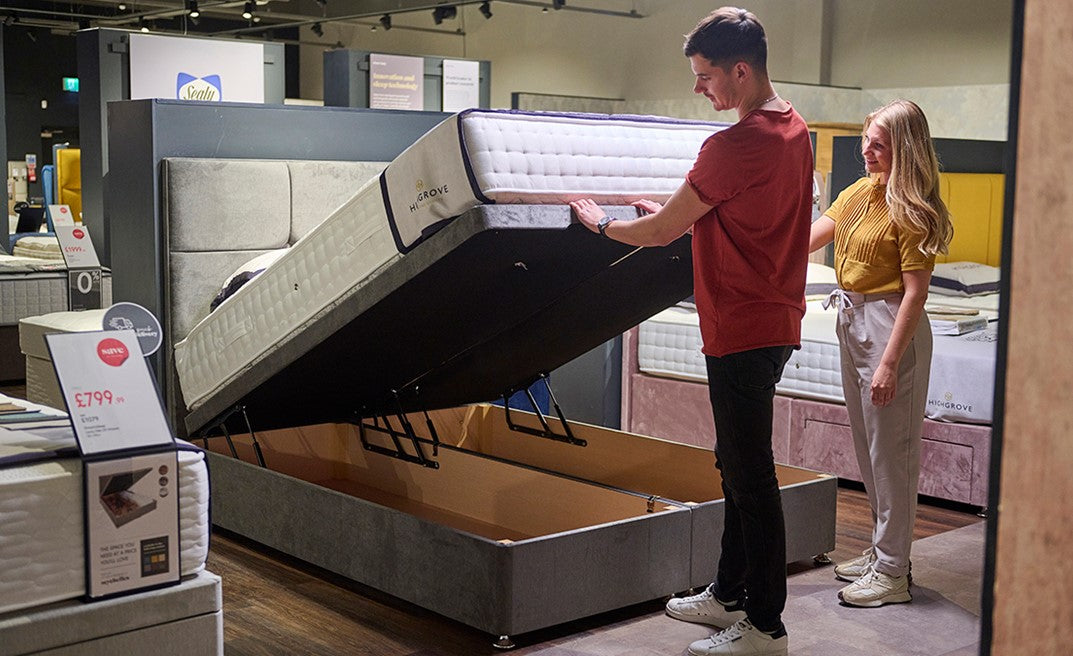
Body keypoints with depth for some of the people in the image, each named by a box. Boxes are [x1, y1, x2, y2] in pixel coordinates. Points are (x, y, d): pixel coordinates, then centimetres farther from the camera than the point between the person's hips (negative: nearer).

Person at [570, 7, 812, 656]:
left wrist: (602, 223, 5)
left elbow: (660, 233, -13)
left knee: (750, 477, -2)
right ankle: (729, 595, 31)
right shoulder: (795, 130, 10)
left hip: (742, 331, -10)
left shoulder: (733, 145, -21)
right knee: (739, 465, 18)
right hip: (776, 321, 10)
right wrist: (677, 213, 20)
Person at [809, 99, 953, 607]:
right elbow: (808, 238, 13)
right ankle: (882, 551, 29)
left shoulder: (911, 211, -16)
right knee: (867, 445, 16)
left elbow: (914, 293, -19)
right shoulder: (861, 191, 9)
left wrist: (889, 363, -22)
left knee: (890, 449, -2)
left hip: (890, 326, -9)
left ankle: (892, 573, 7)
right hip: (851, 319, 9)